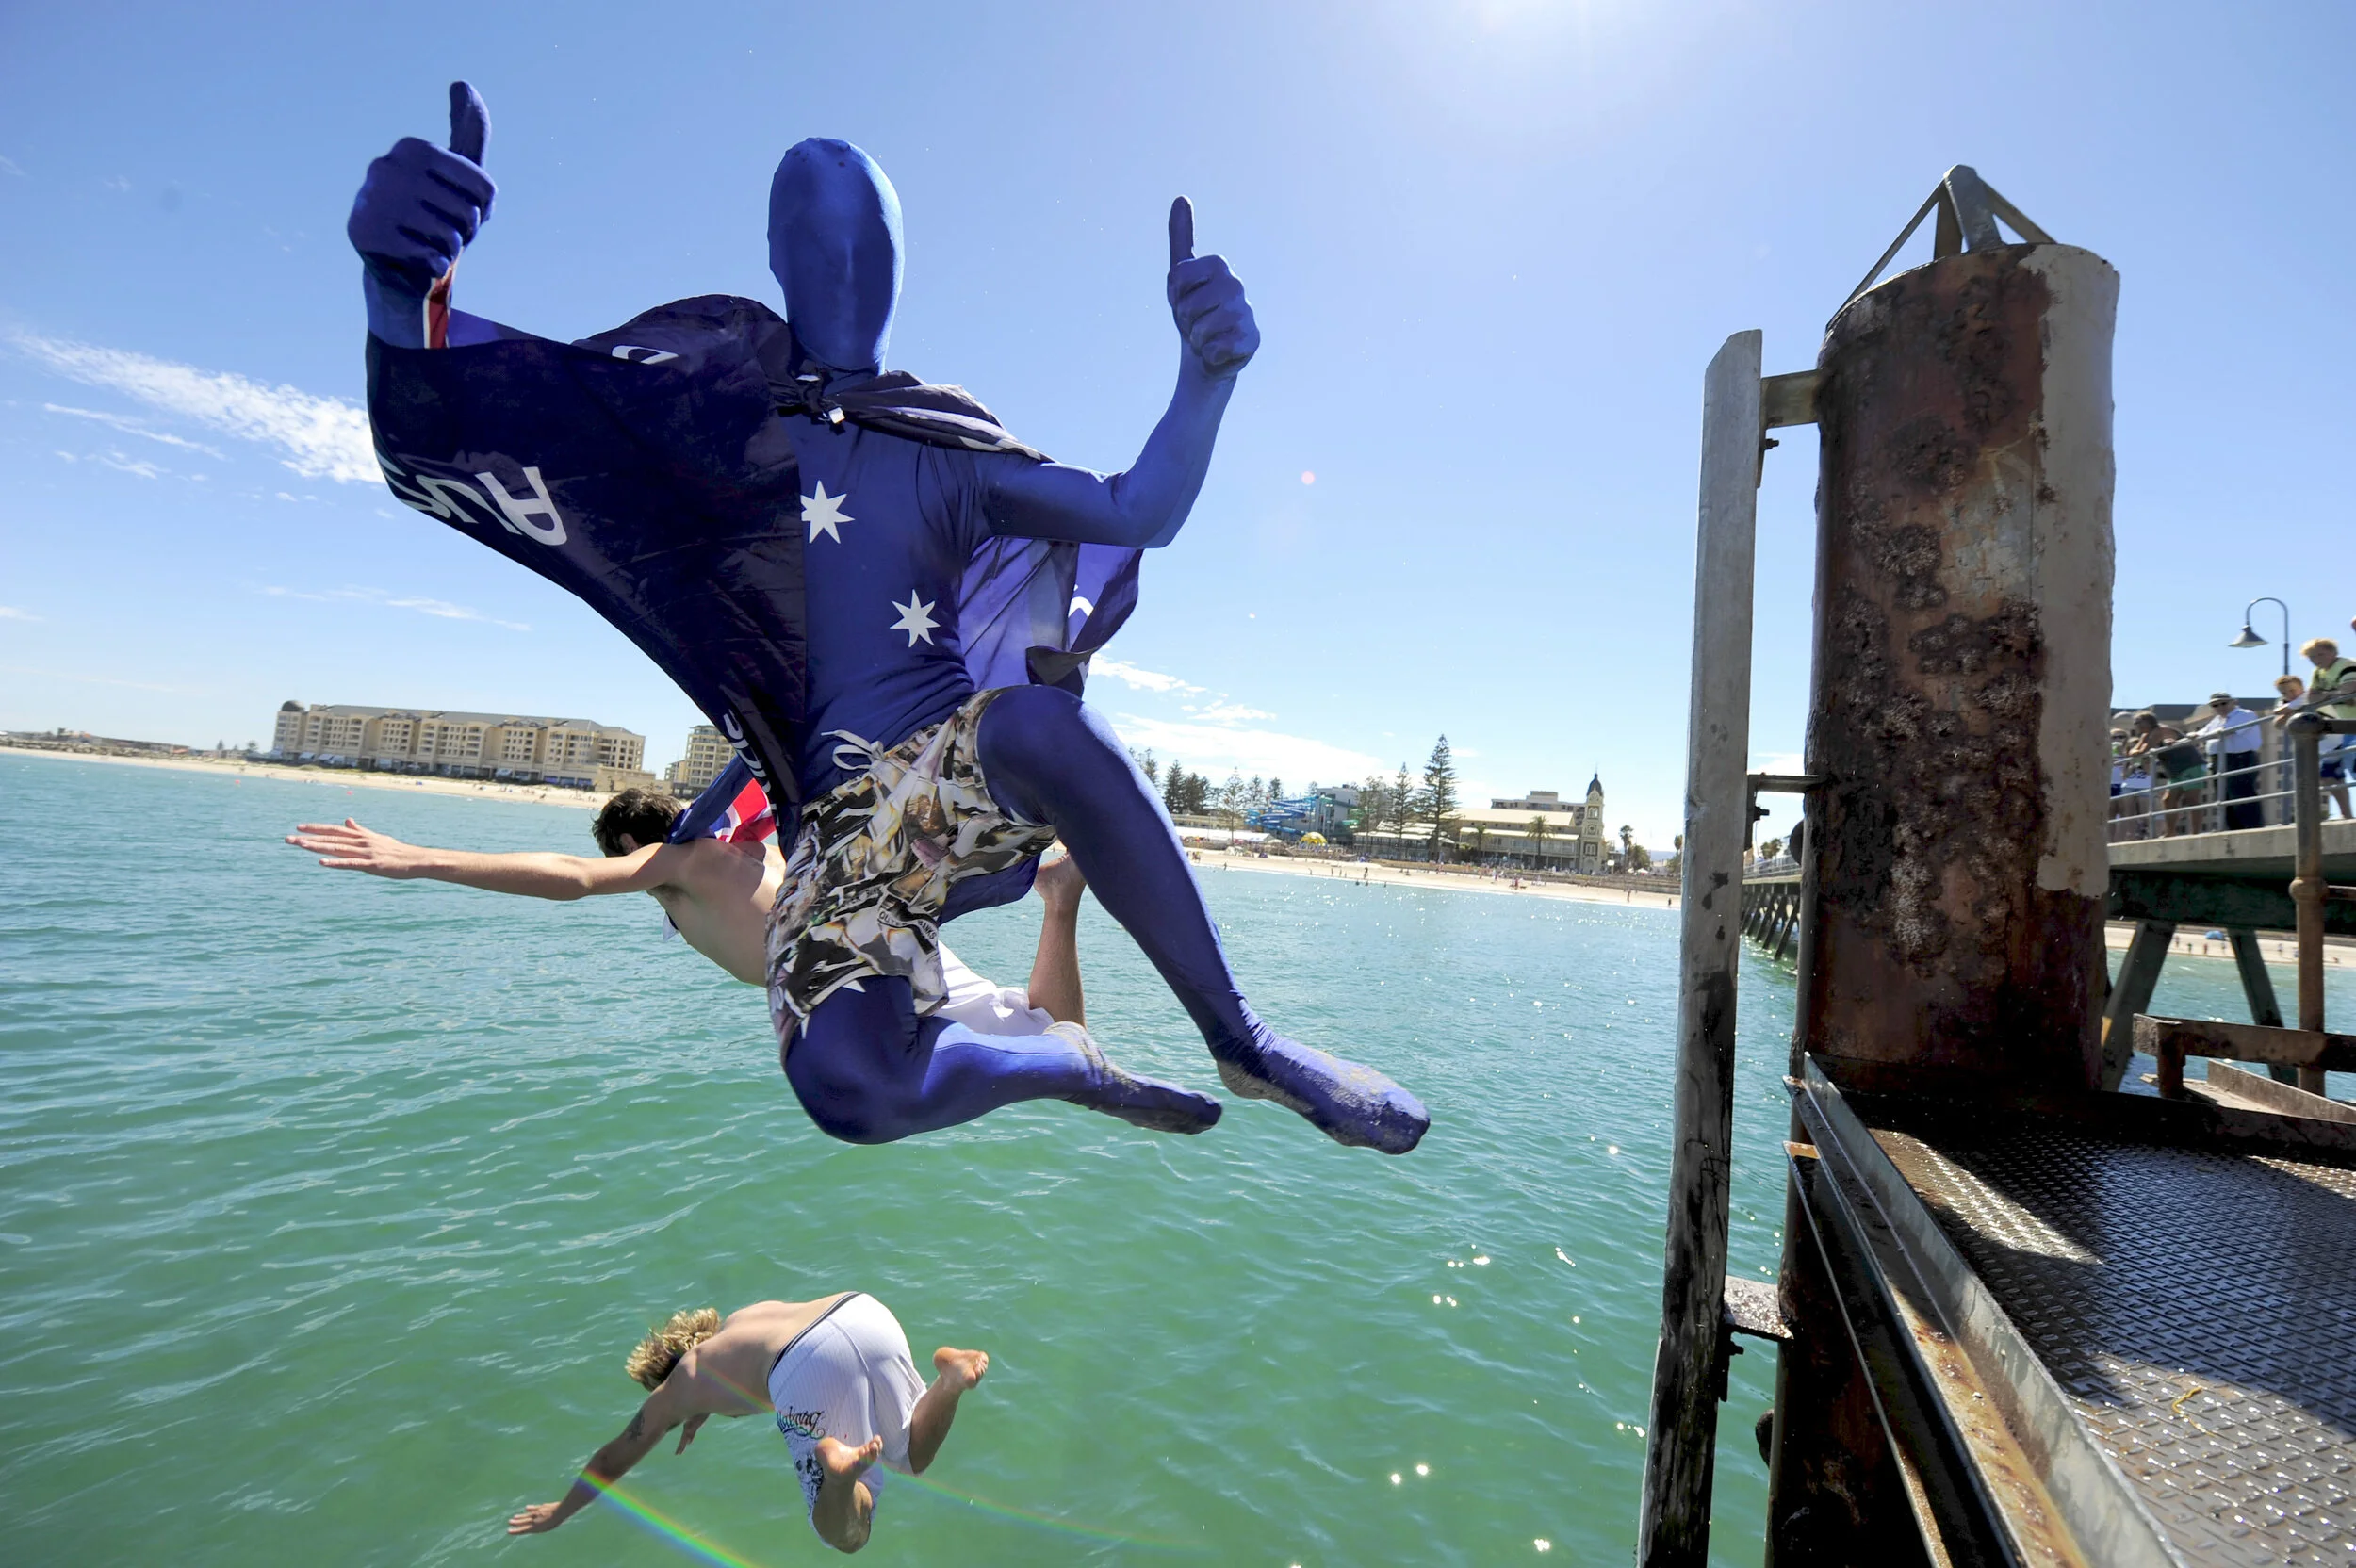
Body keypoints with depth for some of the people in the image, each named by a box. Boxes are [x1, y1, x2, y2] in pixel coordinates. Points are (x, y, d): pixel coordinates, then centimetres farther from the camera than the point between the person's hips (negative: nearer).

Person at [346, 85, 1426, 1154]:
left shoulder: (944, 449, 15)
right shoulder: (706, 398, 10)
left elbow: (1141, 511, 11)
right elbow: (435, 420, 2)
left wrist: (1207, 374, -6)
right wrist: (400, 278, -20)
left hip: (963, 763, 1)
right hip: (846, 827, 0)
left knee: (1036, 717, -38)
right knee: (845, 1083, -28)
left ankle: (1241, 1042, -23)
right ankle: (1077, 1070, 3)